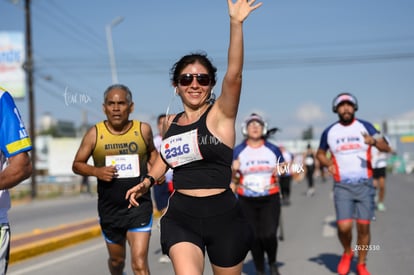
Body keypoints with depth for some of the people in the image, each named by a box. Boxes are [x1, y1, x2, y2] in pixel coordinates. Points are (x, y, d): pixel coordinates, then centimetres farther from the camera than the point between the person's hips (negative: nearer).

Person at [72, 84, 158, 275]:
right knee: (117, 259, 21)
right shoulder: (95, 134, -6)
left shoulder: (143, 130, -4)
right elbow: (77, 165, 2)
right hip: (109, 208, 2)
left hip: (139, 204, -1)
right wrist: (96, 171, -17)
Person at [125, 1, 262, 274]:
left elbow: (234, 75, -24)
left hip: (223, 216, -3)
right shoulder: (171, 122, 8)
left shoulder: (220, 115, -7)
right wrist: (147, 182, 11)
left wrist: (236, 23, -32)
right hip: (180, 216, 3)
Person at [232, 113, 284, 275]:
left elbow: (283, 167, 14)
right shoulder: (238, 151, 3)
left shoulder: (272, 149, 5)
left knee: (269, 235, -11)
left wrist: (280, 170, -9)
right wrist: (233, 169, -17)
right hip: (247, 201, 0)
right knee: (254, 237, 3)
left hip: (270, 199, 0)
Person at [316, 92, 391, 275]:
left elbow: (385, 147, -12)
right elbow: (320, 153, 20)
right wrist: (328, 164, -2)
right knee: (344, 227, -12)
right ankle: (347, 253, 18)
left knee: (363, 227, 1)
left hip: (365, 184, 0)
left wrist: (374, 141, -34)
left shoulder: (365, 127, -1)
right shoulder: (329, 132, 4)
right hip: (342, 186, 0)